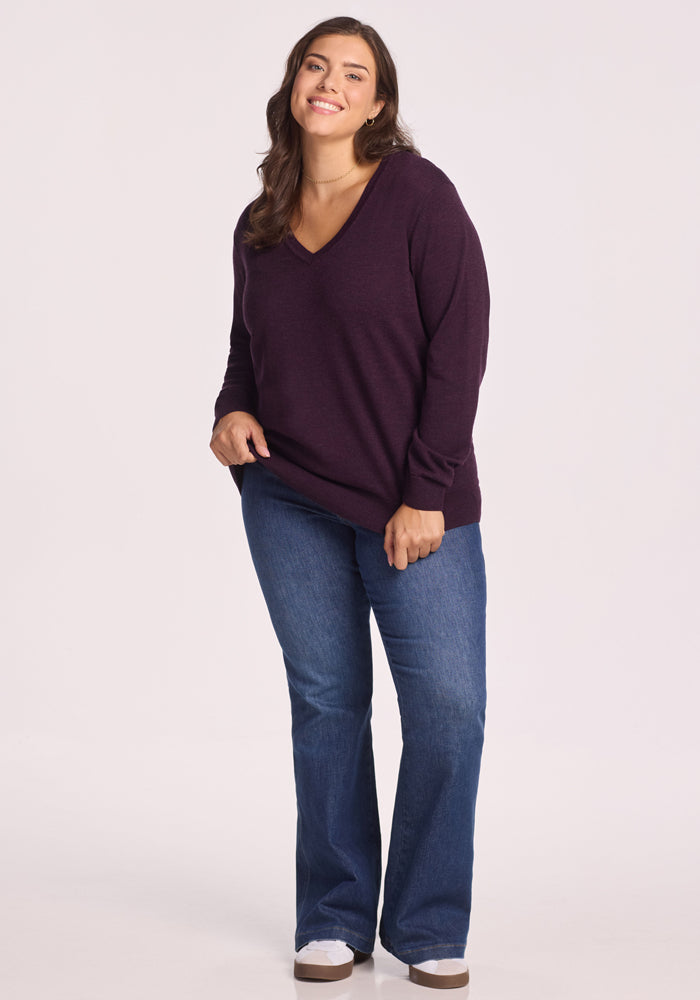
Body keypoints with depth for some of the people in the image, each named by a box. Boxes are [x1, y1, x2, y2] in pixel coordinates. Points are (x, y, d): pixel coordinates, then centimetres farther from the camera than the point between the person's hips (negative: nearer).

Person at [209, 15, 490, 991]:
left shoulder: (418, 194, -5)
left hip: (412, 506, -3)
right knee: (325, 703, 7)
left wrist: (427, 493, -14)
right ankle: (333, 921, 19)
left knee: (448, 706, -6)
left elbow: (460, 342, -10)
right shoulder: (259, 226, 9)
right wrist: (231, 411, -2)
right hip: (290, 503, 4)